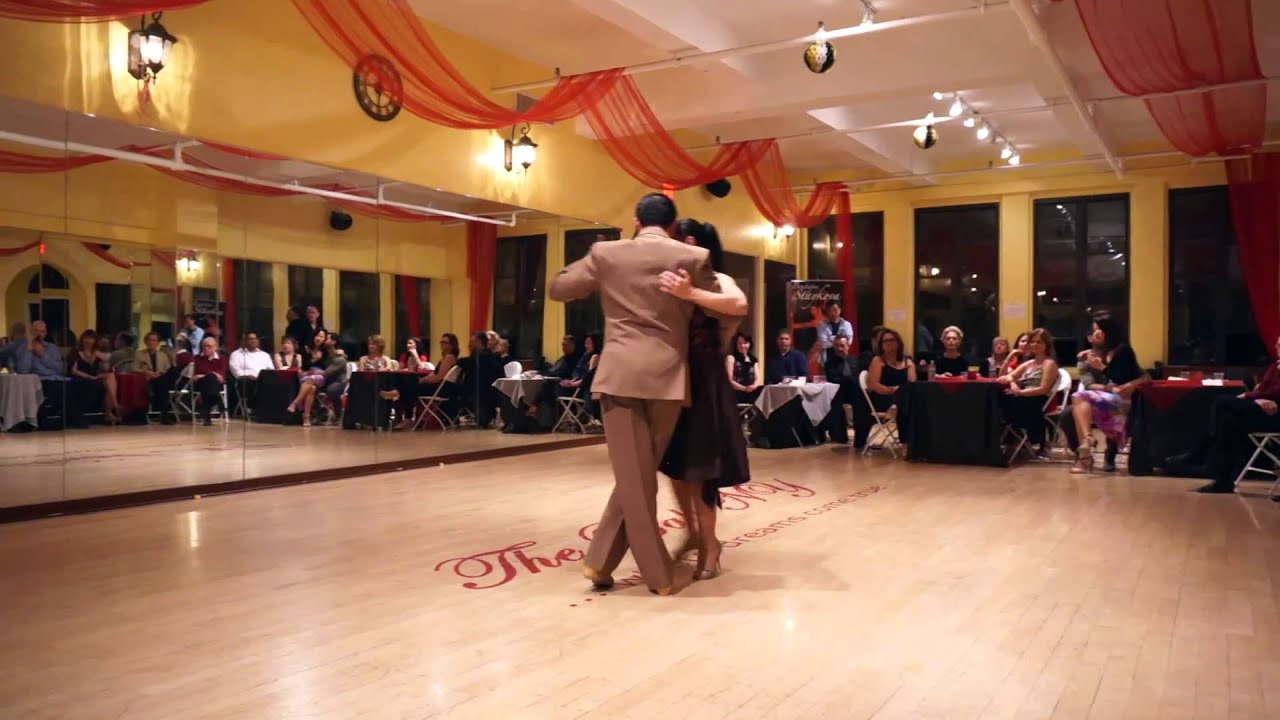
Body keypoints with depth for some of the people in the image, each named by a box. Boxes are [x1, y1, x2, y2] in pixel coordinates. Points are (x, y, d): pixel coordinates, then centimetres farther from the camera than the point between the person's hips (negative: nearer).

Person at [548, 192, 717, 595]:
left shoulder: (606, 253, 5)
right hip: (667, 377, 0)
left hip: (620, 375, 0)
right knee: (640, 475, 12)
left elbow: (557, 288, 15)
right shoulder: (693, 257, 3)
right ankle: (601, 560, 15)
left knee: (633, 476, 5)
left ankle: (658, 574, 11)